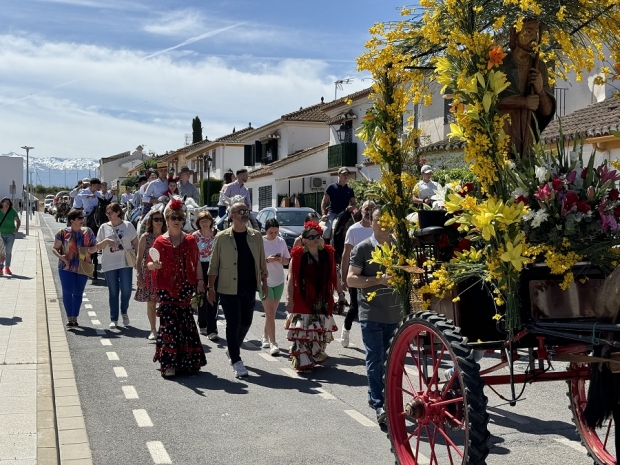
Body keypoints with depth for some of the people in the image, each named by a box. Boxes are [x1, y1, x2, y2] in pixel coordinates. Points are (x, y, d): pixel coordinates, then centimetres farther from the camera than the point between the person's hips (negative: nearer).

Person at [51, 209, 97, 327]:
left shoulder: (88, 232, 5)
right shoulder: (63, 233, -2)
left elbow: (95, 247, 9)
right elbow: (54, 248, 3)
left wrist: (88, 249, -13)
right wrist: (60, 256, -17)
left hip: (83, 267, 2)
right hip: (67, 267, -2)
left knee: (78, 293, 8)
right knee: (67, 292, -5)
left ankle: (75, 318, 18)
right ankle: (69, 318, 3)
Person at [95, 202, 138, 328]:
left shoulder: (128, 225, 3)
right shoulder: (104, 227, 6)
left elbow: (135, 243, 7)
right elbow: (98, 247, 7)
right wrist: (106, 241, -12)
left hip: (125, 263, -1)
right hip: (109, 264, 1)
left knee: (126, 289, -7)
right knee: (113, 292, 6)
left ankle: (124, 312, 20)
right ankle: (113, 319, 16)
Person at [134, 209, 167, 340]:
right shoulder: (145, 237, 1)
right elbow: (139, 257, 0)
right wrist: (139, 276, -7)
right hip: (149, 273, 0)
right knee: (151, 302, 5)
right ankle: (153, 330, 17)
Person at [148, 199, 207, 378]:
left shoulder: (190, 240, 8)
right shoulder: (160, 241, 2)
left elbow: (196, 263, 9)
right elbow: (150, 264, 0)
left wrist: (200, 280, -2)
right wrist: (153, 265, -23)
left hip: (185, 288, 2)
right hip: (166, 288, -1)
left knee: (185, 322, 2)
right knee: (169, 323, -7)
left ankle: (187, 361, 15)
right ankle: (168, 363, -3)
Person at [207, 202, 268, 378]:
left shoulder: (256, 236, 4)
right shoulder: (222, 237, -5)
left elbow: (261, 262, 10)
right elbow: (214, 265, -2)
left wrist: (264, 283, 7)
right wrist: (211, 287, -5)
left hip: (249, 288, 4)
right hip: (228, 289, -4)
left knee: (246, 322, 14)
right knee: (233, 324, -2)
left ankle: (234, 349, 38)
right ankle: (236, 361, 5)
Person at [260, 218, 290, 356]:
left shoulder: (281, 242, 3)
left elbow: (287, 261, 9)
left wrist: (281, 259, -13)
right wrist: (267, 260, -24)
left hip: (279, 281, 4)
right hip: (265, 281, -4)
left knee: (271, 312, 13)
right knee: (270, 313, -8)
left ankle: (265, 337, 28)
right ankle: (272, 343, -9)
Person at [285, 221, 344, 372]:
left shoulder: (328, 253, 7)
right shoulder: (298, 255, -6)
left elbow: (334, 275, 13)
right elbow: (291, 279, -7)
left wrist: (340, 293, 9)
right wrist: (289, 299, -12)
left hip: (323, 301, 4)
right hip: (303, 301, -4)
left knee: (320, 331, 11)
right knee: (303, 330, -6)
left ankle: (316, 356, 27)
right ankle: (302, 362, -1)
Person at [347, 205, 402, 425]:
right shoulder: (363, 248, -5)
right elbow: (351, 279, -10)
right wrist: (379, 279, -21)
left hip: (394, 312, 5)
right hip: (371, 313, -4)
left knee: (383, 358, 15)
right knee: (375, 359, -5)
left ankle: (373, 396, 30)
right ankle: (379, 405, -2)